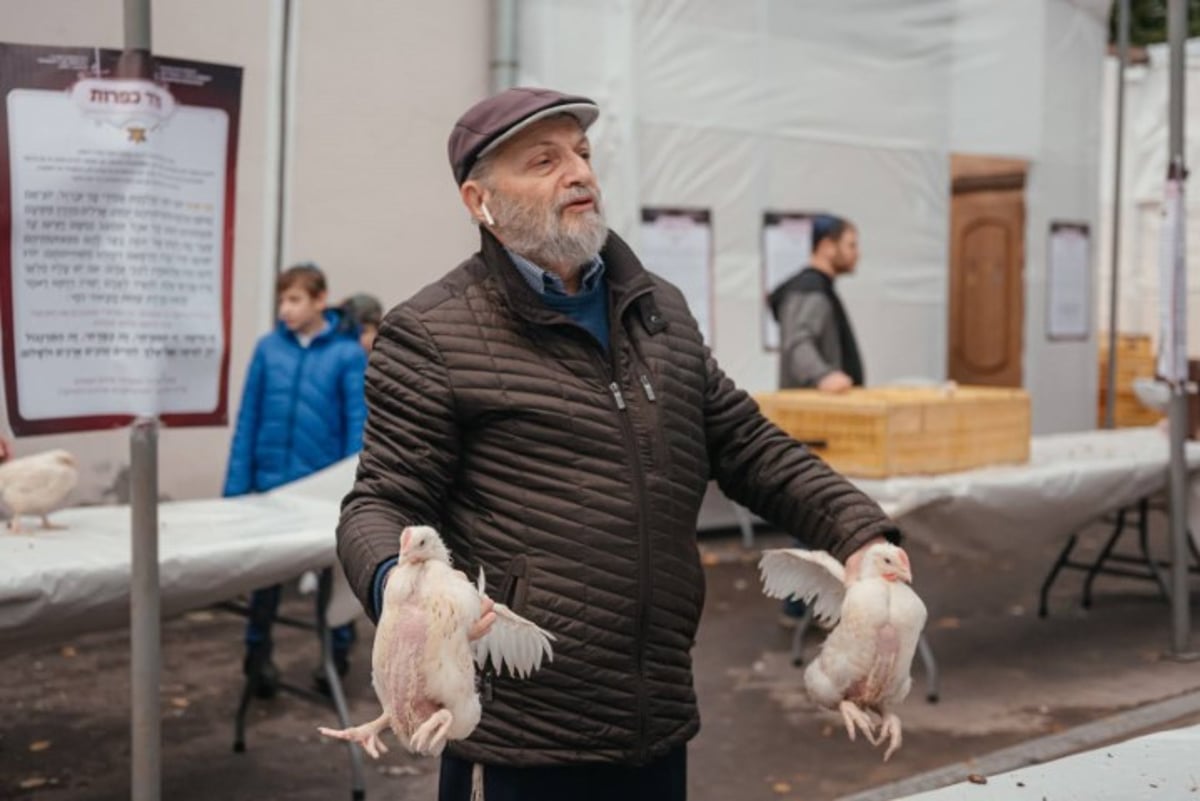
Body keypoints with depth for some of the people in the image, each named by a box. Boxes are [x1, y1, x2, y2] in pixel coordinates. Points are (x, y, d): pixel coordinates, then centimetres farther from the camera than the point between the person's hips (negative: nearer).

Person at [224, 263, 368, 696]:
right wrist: (236, 485, 0)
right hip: (271, 482, 2)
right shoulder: (268, 348, 0)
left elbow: (358, 424, -8)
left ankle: (338, 654, 31)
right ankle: (258, 654, 27)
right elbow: (248, 419, 2)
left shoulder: (348, 354, -6)